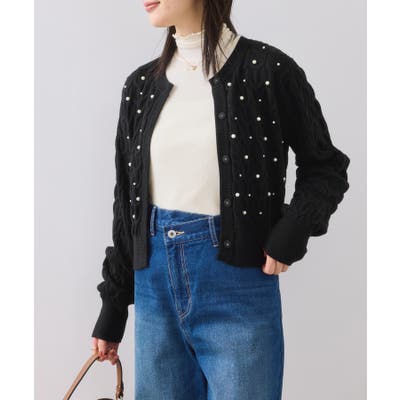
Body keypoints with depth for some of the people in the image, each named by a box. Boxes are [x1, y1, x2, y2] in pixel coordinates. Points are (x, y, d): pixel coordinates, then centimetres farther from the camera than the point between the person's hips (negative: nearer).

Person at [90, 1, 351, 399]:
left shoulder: (267, 69, -6)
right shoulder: (141, 85, 7)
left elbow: (326, 167, 4)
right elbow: (128, 200, 12)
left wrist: (292, 232, -14)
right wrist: (112, 306, 14)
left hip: (237, 281, -4)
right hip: (155, 282, 5)